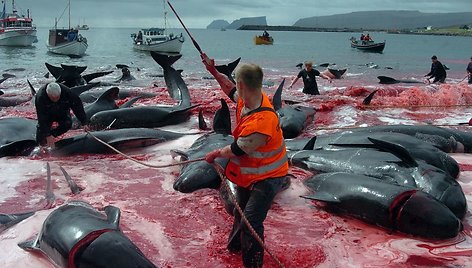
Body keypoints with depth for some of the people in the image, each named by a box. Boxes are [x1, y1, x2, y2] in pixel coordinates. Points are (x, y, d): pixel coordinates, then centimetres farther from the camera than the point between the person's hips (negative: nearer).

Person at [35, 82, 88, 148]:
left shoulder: (67, 92, -35)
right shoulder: (40, 98, -38)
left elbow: (77, 106, -23)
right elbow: (42, 118, -36)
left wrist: (84, 123, -25)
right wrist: (48, 136, -39)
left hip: (61, 113, 3)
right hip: (47, 114, -2)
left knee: (67, 124, -25)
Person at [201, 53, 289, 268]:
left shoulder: (258, 123, -39)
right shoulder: (248, 99, -12)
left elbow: (236, 150, -23)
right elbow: (231, 89, 13)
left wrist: (215, 154, -6)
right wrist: (213, 71, 15)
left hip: (267, 177, -10)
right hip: (249, 172, 10)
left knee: (251, 221, -13)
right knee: (241, 209, 28)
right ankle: (235, 245, 53)